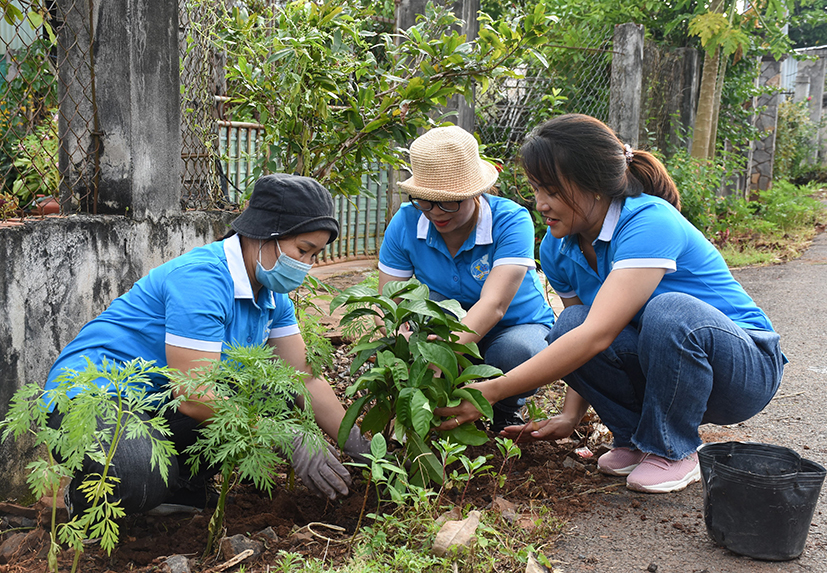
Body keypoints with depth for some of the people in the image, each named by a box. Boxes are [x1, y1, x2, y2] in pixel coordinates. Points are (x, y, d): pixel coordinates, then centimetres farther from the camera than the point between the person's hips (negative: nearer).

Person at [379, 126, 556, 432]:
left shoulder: (510, 220, -25)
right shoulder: (406, 223, -15)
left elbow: (493, 305, -37)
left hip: (518, 327, -2)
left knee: (515, 352, -37)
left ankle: (507, 411, 0)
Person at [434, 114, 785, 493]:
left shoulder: (649, 222, -28)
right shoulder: (558, 248, -3)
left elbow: (596, 335, -36)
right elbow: (584, 339, 4)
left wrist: (491, 391, -37)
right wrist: (570, 417, -12)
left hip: (746, 366, -5)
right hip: (659, 372, 6)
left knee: (670, 310, -36)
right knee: (568, 326, -21)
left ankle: (674, 452, -13)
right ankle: (635, 438, 0)